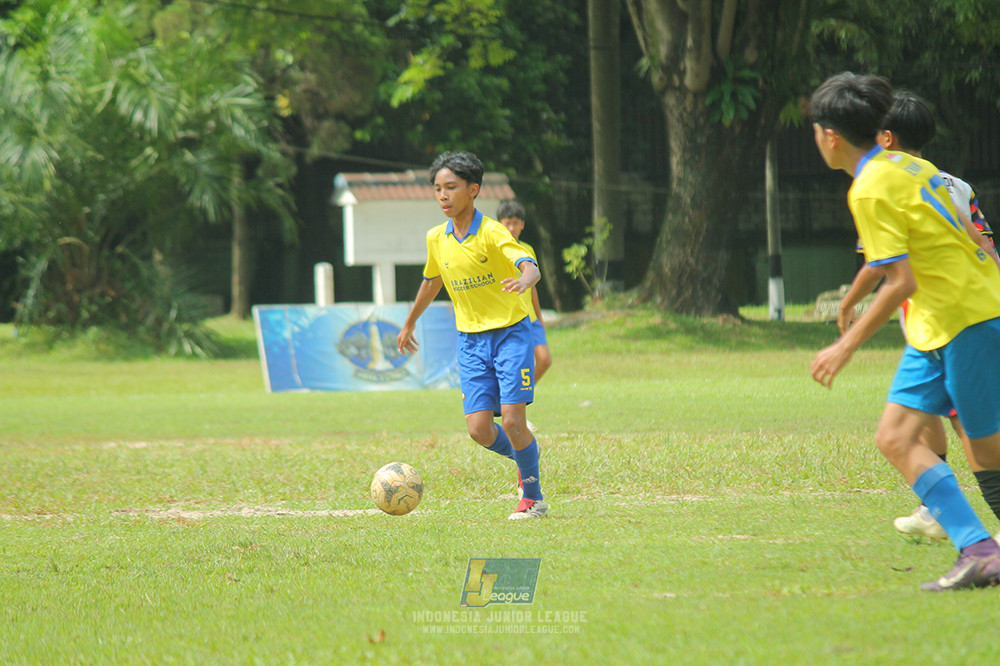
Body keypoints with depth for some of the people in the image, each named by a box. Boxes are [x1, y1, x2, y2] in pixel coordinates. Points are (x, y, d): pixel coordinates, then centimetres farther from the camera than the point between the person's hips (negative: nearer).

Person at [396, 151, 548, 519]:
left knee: (512, 420, -13)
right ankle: (524, 461, 25)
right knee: (479, 429, -7)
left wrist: (523, 281, -52)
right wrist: (409, 324, 34)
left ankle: (533, 498, 7)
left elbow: (531, 267, -28)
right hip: (471, 340, 5)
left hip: (510, 333, -5)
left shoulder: (493, 233, -14)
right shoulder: (437, 239, 3)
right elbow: (431, 281, 22)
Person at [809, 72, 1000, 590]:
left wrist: (847, 345, -14)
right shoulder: (909, 166, 11)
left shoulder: (871, 190, -15)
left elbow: (901, 282, -20)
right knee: (895, 439, 3)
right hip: (935, 329, 9)